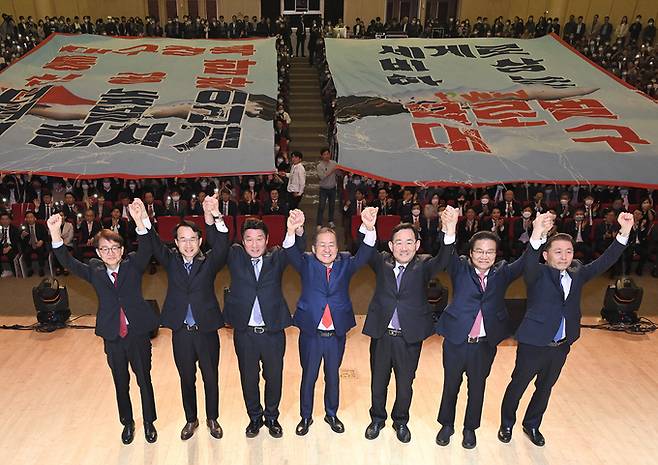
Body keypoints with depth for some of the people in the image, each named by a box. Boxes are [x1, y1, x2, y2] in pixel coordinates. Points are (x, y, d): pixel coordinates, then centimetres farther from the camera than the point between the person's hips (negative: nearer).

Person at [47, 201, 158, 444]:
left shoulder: (133, 266, -4)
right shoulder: (95, 271, 1)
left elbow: (145, 251, -22)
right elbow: (68, 262, -9)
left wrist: (140, 222, -40)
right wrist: (55, 234, -26)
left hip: (138, 334, -2)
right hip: (112, 337, 2)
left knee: (144, 380, 12)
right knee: (121, 384, 17)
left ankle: (149, 422, 32)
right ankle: (127, 422, 38)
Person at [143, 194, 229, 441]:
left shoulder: (209, 262, -7)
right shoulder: (171, 261, -1)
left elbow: (221, 245, -26)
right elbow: (155, 245, -17)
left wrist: (214, 218, -45)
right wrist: (144, 221, -38)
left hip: (206, 331, -1)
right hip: (181, 333, 2)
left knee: (211, 378, 14)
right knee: (186, 379, 18)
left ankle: (212, 418, 36)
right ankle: (191, 419, 39)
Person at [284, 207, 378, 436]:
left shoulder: (345, 264, -2)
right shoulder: (307, 263, -5)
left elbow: (364, 255, -19)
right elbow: (291, 254, -24)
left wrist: (369, 229, -41)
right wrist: (291, 231, -48)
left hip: (337, 334, 1)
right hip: (310, 333, -1)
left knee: (333, 377, 19)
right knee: (308, 377, 14)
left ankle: (332, 414, 40)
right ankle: (306, 417, 34)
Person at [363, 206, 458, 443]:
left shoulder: (423, 265, -7)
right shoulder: (382, 262, -3)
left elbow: (441, 261, -25)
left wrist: (449, 232, -45)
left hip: (409, 337, -1)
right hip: (381, 334, 1)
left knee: (405, 384, 17)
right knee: (378, 382, 19)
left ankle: (401, 421, 43)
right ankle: (377, 419, 43)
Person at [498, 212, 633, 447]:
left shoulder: (577, 274, 3)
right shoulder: (538, 274, -13)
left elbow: (604, 262, -5)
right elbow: (529, 263, -35)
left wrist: (624, 233, -18)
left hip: (561, 347, 5)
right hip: (533, 345, -5)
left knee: (545, 388, 21)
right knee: (517, 386, 12)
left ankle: (532, 425, 43)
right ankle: (507, 425, 35)